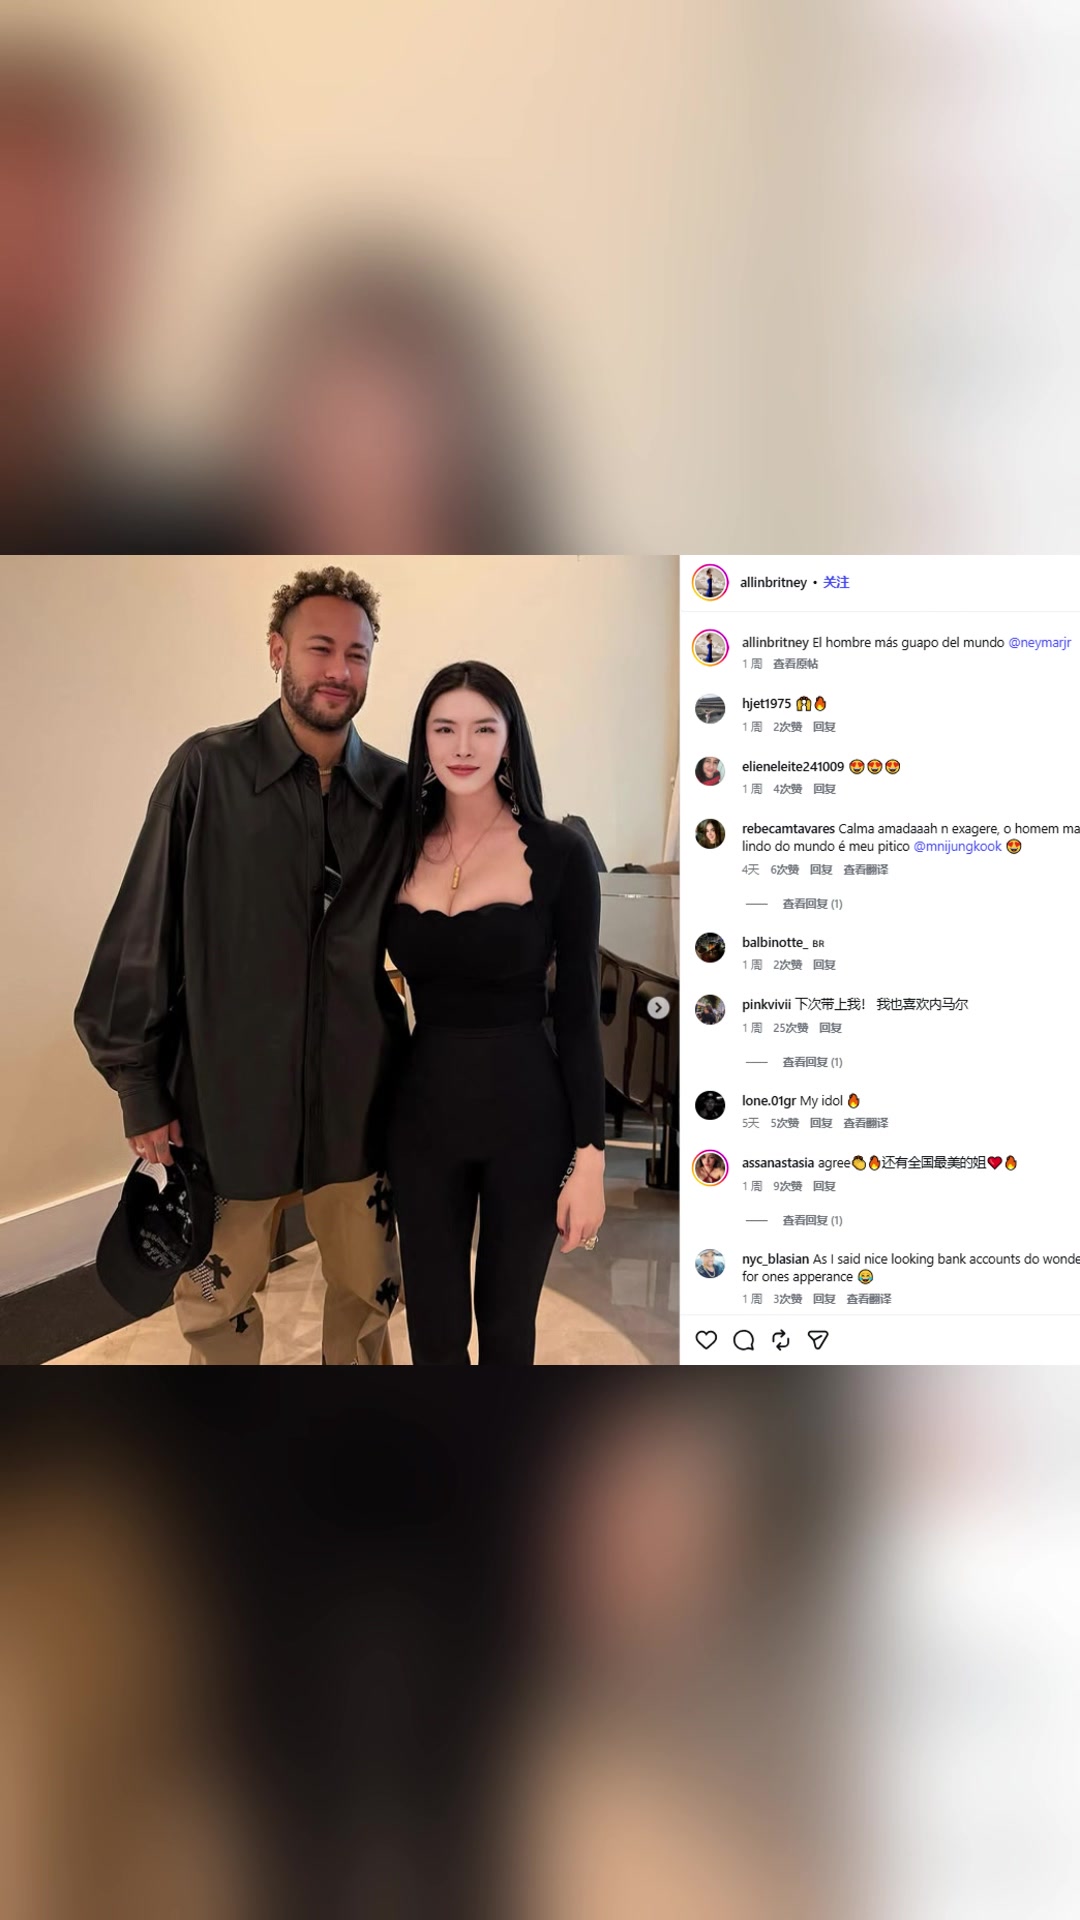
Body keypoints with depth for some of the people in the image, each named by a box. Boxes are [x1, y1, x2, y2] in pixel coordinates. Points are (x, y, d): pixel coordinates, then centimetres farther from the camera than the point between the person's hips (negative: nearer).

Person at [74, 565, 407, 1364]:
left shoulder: (398, 791, -1)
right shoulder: (208, 770, -7)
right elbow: (145, 933, -5)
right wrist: (139, 1087, -4)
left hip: (357, 1098, 2)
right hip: (229, 1093, -2)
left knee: (367, 1290, 15)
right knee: (216, 1303, 13)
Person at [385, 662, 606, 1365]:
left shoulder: (558, 852, -8)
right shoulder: (402, 850, 2)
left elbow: (579, 1012, -7)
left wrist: (590, 1156, -10)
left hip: (527, 1114, -3)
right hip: (423, 1111, 3)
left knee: (508, 1321, 15)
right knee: (433, 1327, 13)